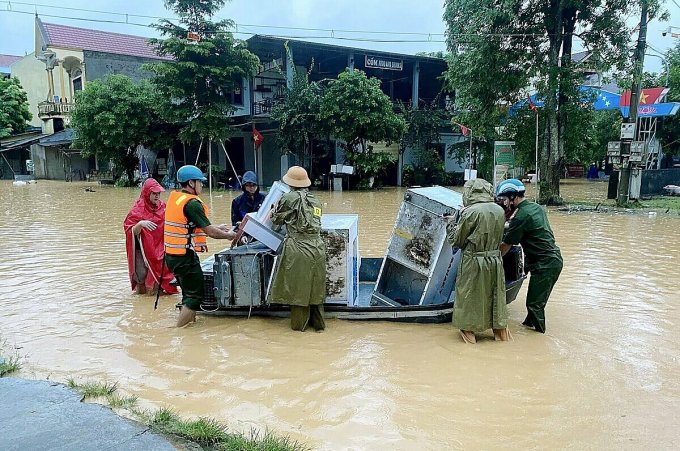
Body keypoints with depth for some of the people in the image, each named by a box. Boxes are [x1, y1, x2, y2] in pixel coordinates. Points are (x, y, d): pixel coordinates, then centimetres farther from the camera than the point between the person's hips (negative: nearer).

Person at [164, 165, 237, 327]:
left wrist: (217, 228, 19)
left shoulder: (174, 198, 11)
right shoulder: (192, 203, -17)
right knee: (195, 295, 0)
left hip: (172, 255, 9)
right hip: (185, 257, -9)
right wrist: (228, 235, 1)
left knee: (189, 293, 20)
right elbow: (209, 231, -17)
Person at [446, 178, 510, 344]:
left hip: (474, 262, -5)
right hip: (496, 260, 5)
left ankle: (469, 331, 17)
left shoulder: (470, 212, -16)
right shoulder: (500, 211, 1)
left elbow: (457, 240, -9)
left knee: (469, 296, 9)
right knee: (496, 294, 18)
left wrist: (450, 225, 11)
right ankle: (500, 330, 29)